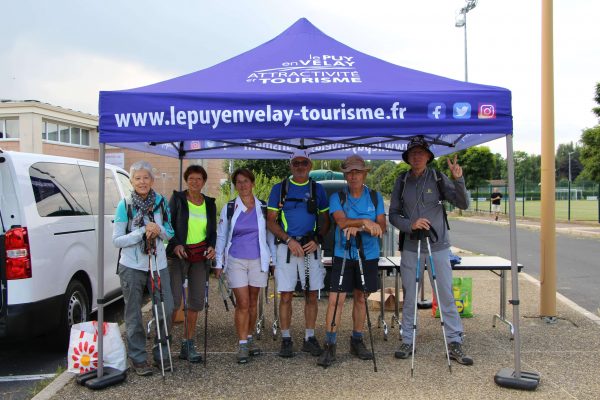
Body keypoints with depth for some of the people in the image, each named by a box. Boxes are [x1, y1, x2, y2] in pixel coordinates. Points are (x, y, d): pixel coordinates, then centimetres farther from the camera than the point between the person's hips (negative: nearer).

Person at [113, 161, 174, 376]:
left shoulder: (161, 202, 3)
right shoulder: (125, 205, -6)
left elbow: (170, 233, 9)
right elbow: (116, 240, -7)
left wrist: (158, 230, -13)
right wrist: (143, 231, -18)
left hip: (158, 264, 3)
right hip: (132, 266, -3)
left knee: (166, 308, 3)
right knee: (134, 314, 5)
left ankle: (161, 353, 21)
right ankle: (138, 358, 19)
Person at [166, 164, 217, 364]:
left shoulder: (209, 204, 12)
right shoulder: (177, 199, 1)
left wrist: (211, 246, -4)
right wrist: (175, 244, -18)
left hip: (200, 256, 4)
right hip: (179, 254, -4)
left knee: (196, 301, 5)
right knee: (173, 299, -13)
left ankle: (188, 345, 15)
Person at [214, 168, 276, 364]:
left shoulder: (263, 207, 3)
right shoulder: (229, 208, 2)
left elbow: (270, 235, 8)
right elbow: (221, 236, 5)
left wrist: (274, 258, 4)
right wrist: (219, 263, 1)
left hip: (258, 260, 1)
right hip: (236, 261, -1)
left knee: (253, 302, 11)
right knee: (242, 303, -5)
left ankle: (249, 338, 26)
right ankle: (242, 345, 2)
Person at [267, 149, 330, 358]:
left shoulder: (317, 189, 9)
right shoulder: (279, 188, 5)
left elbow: (326, 220, 11)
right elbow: (271, 221, 2)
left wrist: (316, 240, -7)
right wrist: (289, 240, -11)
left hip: (311, 247, 2)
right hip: (286, 247, -1)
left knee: (312, 295, 6)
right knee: (286, 296, 1)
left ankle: (309, 338, 18)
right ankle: (286, 339, 13)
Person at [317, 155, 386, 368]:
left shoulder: (375, 197, 4)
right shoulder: (337, 198, -2)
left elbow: (381, 227, -6)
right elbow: (342, 221, -19)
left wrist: (357, 227, -21)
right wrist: (365, 222, -31)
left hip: (368, 255, 2)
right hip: (343, 254, -2)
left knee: (361, 298, 12)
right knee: (336, 299, -7)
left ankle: (357, 341, 25)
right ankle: (330, 345, 0)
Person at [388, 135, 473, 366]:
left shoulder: (438, 178, 0)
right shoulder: (402, 181, 4)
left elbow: (463, 204, -7)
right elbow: (393, 215, 3)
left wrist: (458, 180, -23)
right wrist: (410, 224, -16)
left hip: (438, 245, -1)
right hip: (410, 247, 2)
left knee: (446, 295, 0)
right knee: (409, 297, 8)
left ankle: (454, 344, 9)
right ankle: (407, 342, 19)